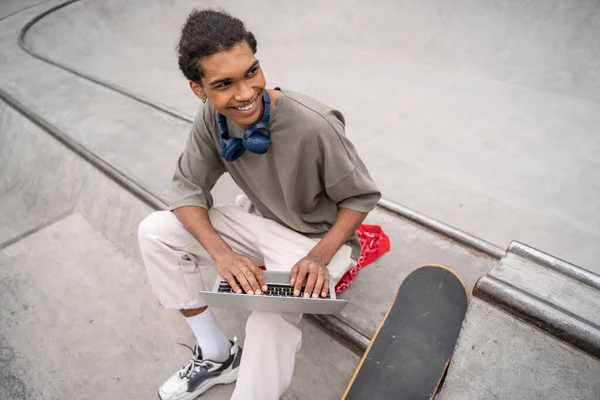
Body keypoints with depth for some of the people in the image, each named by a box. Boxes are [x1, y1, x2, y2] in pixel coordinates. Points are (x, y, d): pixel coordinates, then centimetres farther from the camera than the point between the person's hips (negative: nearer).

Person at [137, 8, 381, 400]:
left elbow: (361, 197, -17)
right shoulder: (212, 117, -14)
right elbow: (189, 188, -7)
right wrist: (222, 253, -24)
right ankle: (217, 355, 5)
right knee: (155, 232, -7)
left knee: (272, 320, -33)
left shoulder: (313, 125, -31)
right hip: (259, 220, 6)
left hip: (319, 239, -5)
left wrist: (319, 257, -30)